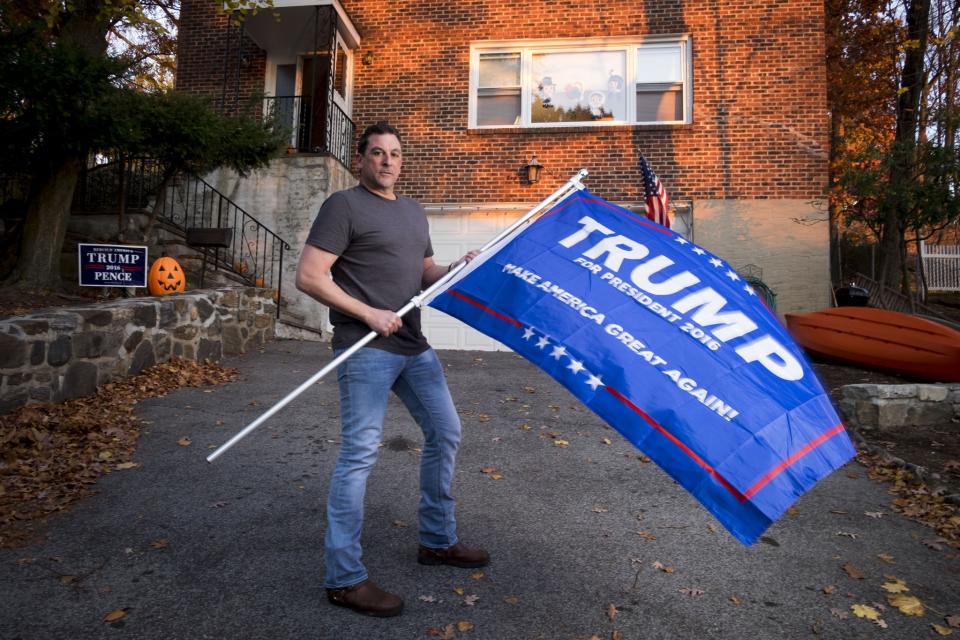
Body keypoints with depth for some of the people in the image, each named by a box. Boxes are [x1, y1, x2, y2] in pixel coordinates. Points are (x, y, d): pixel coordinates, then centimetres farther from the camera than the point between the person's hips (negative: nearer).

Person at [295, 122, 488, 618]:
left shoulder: (413, 211, 19)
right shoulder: (344, 206, -4)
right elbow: (308, 276, -12)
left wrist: (457, 268, 3)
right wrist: (369, 314, -16)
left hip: (413, 346, 8)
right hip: (365, 350, -8)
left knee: (445, 434, 14)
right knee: (359, 453, -6)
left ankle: (438, 540, 32)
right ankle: (344, 578, 9)